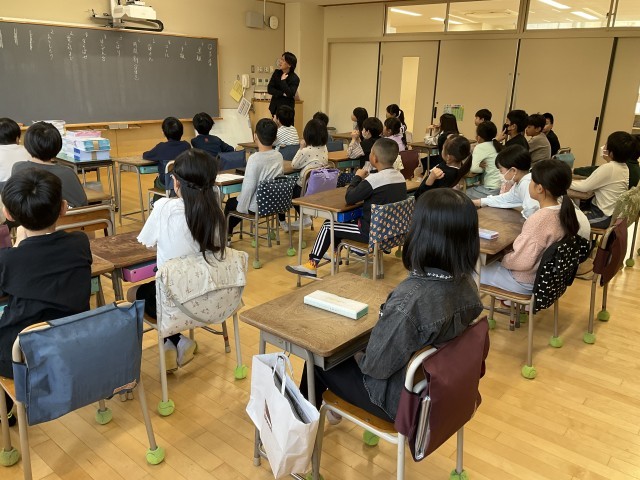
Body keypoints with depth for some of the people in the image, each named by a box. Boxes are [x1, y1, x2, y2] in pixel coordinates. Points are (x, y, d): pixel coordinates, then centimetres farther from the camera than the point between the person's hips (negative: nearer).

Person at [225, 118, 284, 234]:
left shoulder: (255, 158, -24)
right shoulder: (279, 156, -4)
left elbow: (248, 187, -20)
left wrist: (241, 208, -8)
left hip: (256, 207, -6)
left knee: (230, 203, 23)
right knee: (235, 200, 30)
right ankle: (229, 231, 41)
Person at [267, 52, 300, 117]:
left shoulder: (294, 78, -12)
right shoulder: (277, 73, 2)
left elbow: (290, 94, -23)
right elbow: (269, 89, -3)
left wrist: (283, 80, -22)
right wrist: (282, 94, -15)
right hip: (275, 106, 5)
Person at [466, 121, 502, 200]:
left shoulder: (481, 147, -10)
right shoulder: (496, 145, 13)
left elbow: (473, 168, -18)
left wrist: (482, 167, -1)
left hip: (492, 190, -8)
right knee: (466, 189, 20)